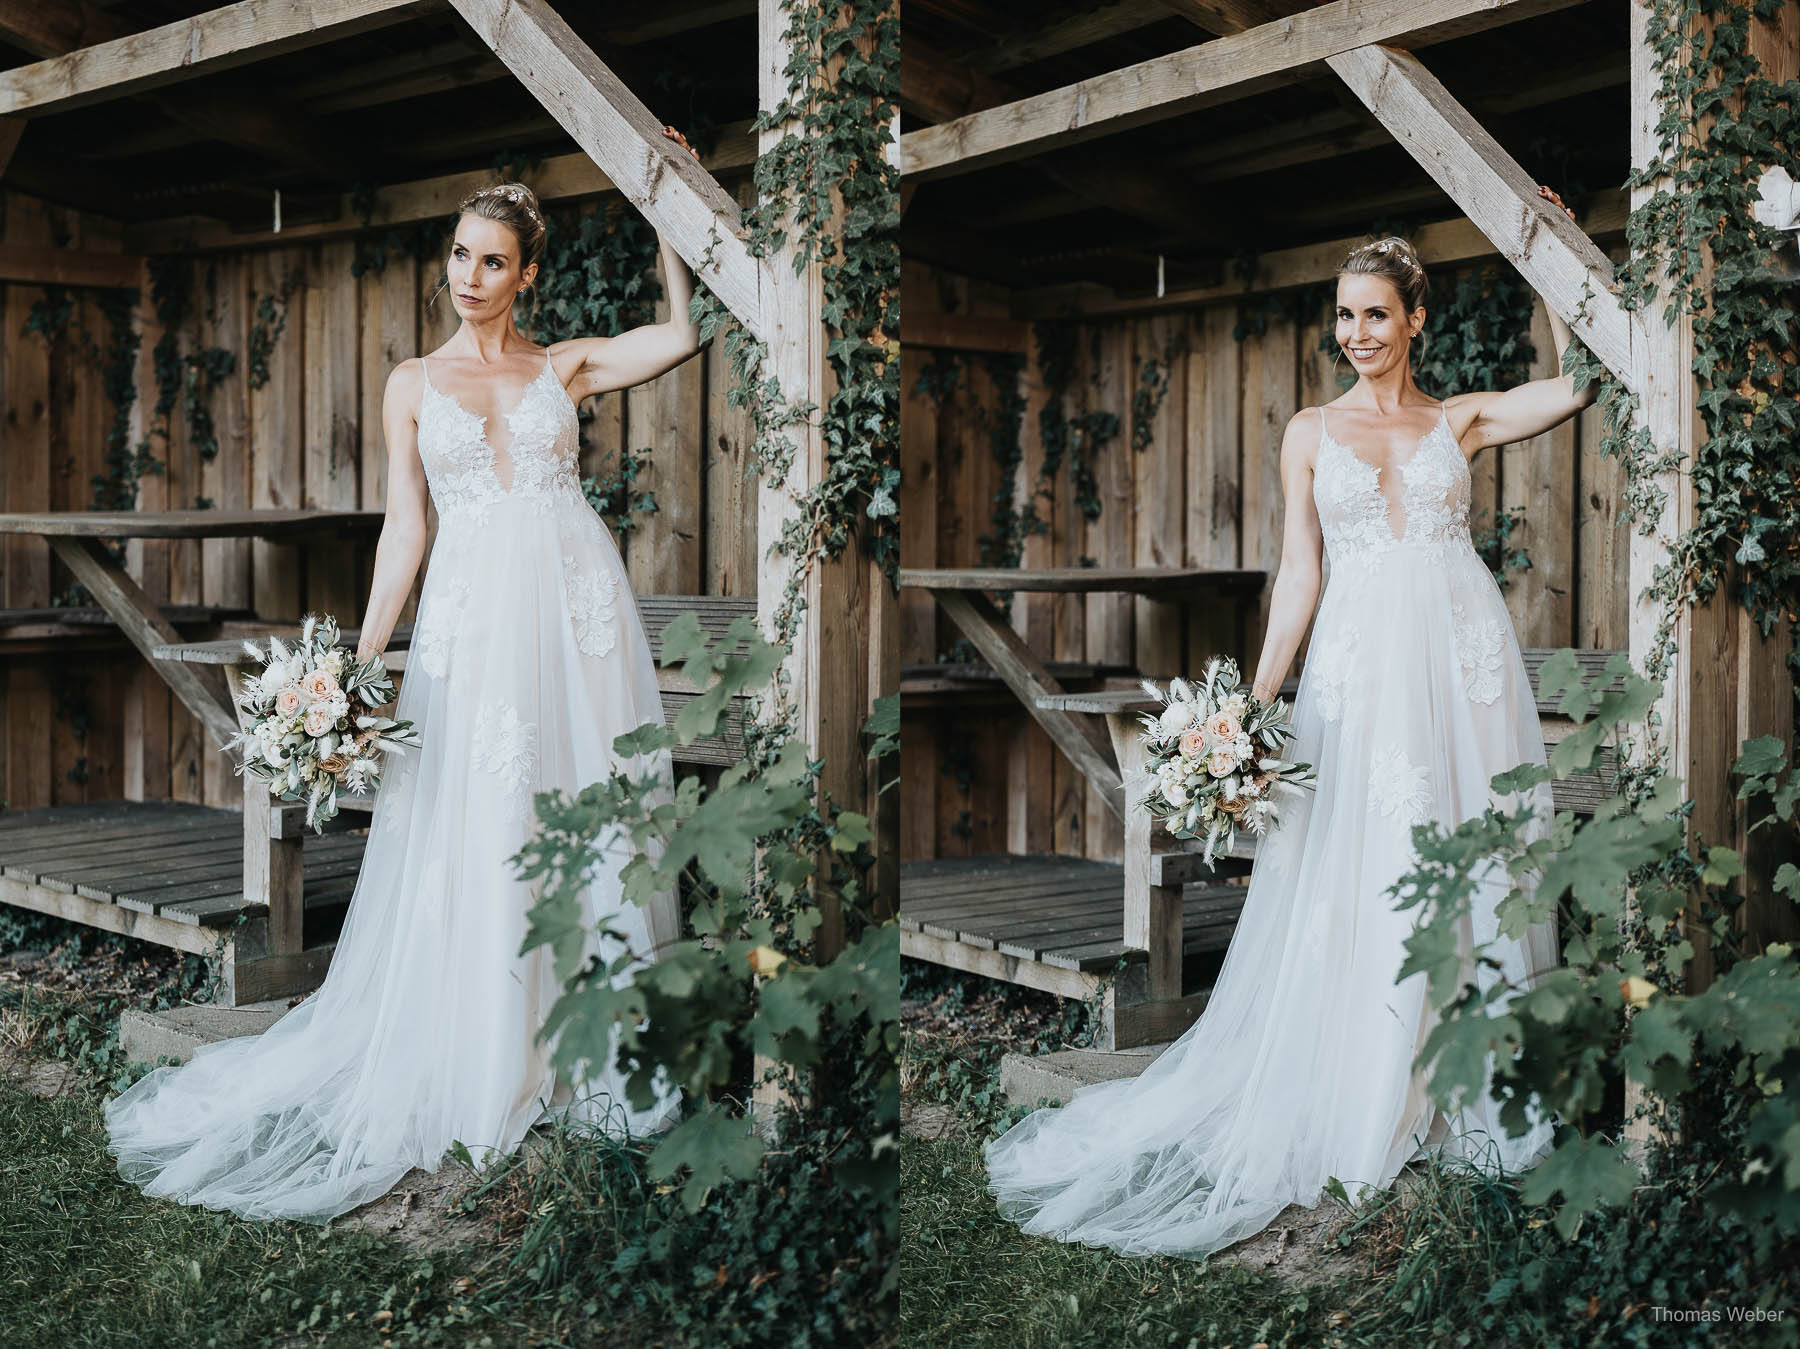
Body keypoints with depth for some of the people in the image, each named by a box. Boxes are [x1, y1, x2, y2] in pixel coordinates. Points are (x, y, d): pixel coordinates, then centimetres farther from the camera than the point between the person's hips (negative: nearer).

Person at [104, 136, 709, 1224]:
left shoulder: (565, 366, 10)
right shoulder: (415, 383, 11)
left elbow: (684, 333, -3)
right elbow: (406, 527, 7)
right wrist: (360, 658, 0)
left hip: (576, 604, 0)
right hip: (472, 614, 0)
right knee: (472, 837, -1)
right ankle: (482, 1065, 9)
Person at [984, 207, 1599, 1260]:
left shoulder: (1463, 419, 9)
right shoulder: (1313, 433, 10)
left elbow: (1581, 385, -2)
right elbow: (1299, 573, 7)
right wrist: (1257, 699, 0)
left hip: (1465, 659, 0)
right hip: (1362, 663, 0)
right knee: (1359, 879, -2)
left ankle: (1475, 1086, 14)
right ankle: (1363, 1103, 7)